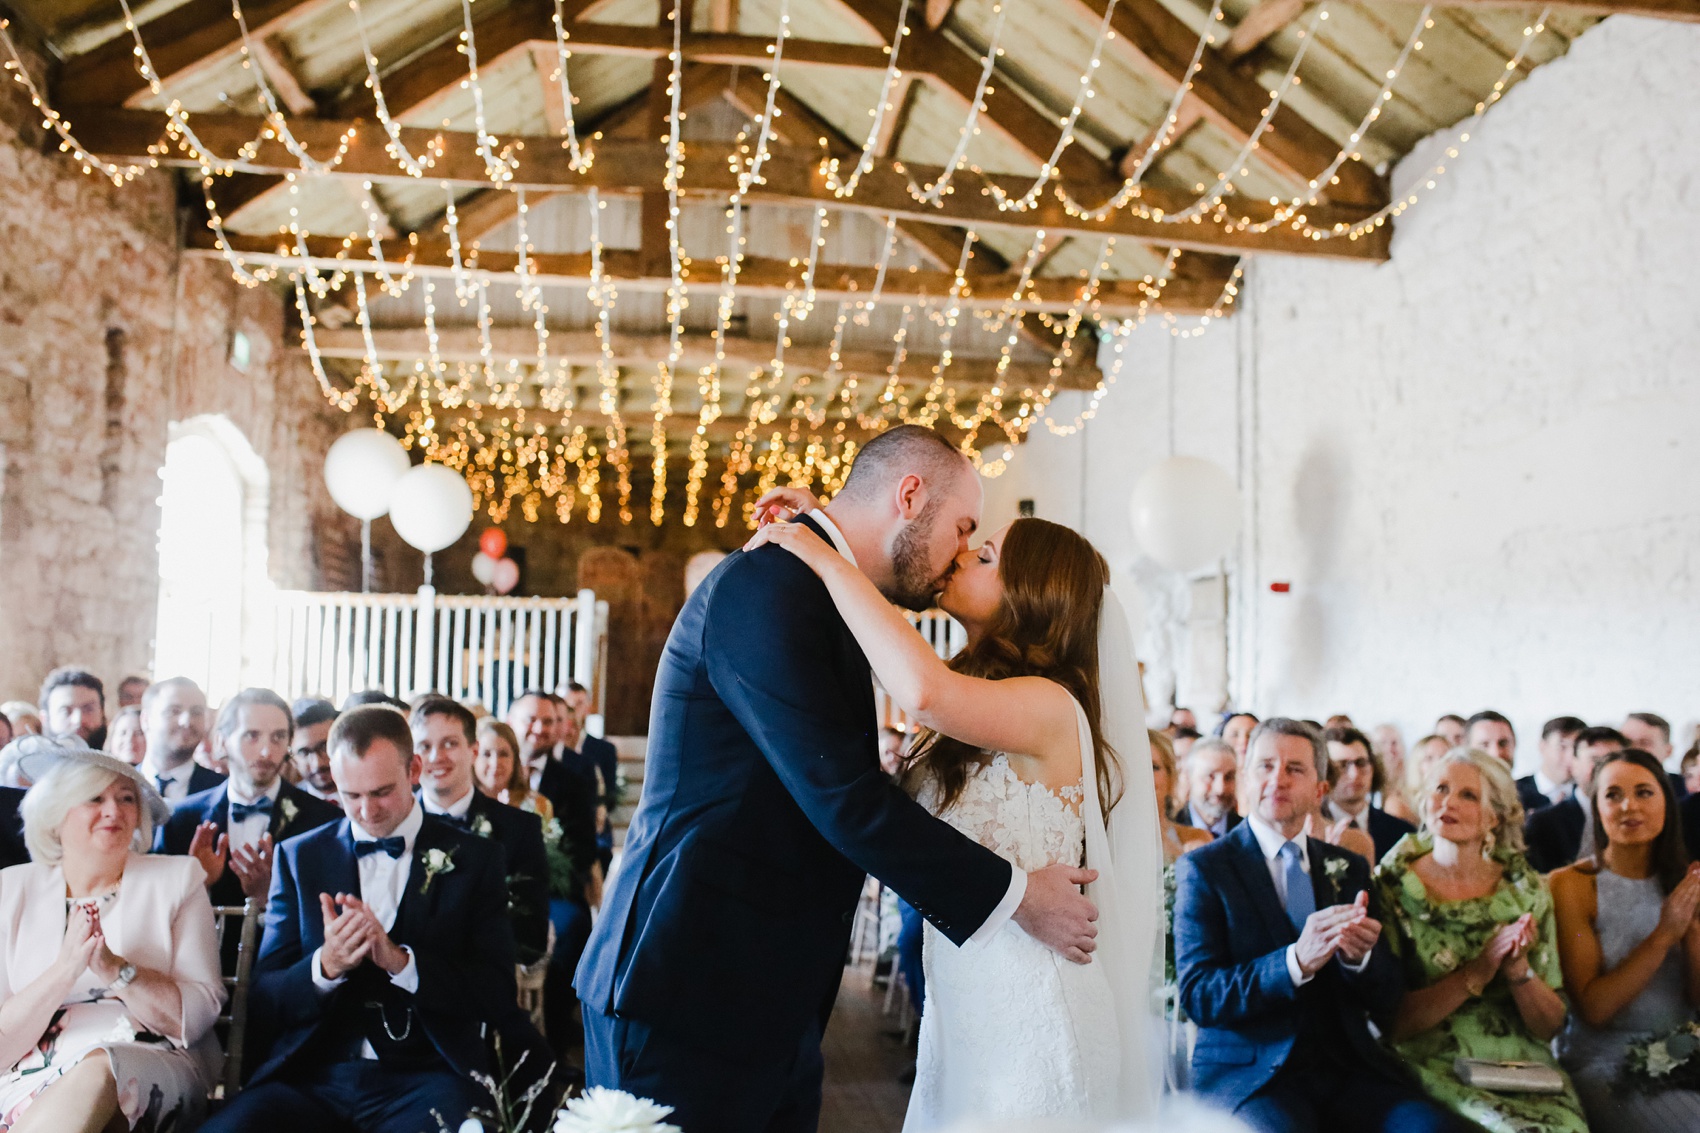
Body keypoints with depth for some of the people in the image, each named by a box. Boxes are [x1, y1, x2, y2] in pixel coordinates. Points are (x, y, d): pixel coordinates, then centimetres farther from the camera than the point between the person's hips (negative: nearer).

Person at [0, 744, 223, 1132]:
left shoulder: (177, 879, 7)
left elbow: (198, 1016, -3)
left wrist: (116, 969, -16)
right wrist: (63, 971, -16)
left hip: (155, 1073, 0)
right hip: (35, 1079, 0)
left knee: (98, 1072, -34)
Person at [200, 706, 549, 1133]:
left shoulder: (474, 859, 5)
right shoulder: (299, 857, 11)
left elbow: (498, 993, -1)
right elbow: (264, 999, 8)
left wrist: (401, 961, -16)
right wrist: (325, 966, -14)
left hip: (426, 1076, -2)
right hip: (314, 1073, 2)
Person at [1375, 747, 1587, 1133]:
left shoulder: (1527, 890, 6)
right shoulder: (1392, 887, -2)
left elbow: (1550, 1025, 6)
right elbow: (1390, 1022, -7)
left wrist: (1519, 969, -13)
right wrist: (1476, 974, -16)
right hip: (1435, 1069, -3)